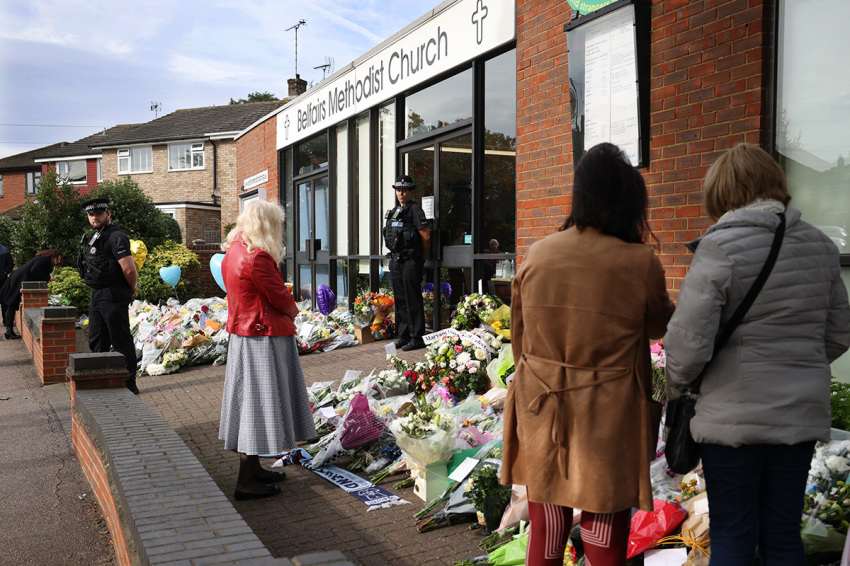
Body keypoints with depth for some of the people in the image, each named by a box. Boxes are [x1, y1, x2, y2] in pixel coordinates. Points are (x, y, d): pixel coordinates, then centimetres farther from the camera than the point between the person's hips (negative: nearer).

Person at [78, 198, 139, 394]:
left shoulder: (116, 237, -15)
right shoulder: (94, 238, 16)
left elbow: (129, 270, -22)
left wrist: (131, 289, -6)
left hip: (113, 297, -10)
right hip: (97, 295, 10)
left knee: (121, 341, -3)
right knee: (97, 341, 17)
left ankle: (129, 384, 4)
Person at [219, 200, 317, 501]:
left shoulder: (232, 252, 9)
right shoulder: (258, 257, -22)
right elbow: (280, 298, -16)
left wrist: (285, 310, 5)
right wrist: (293, 310, 5)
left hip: (241, 333, 10)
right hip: (264, 338, -10)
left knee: (249, 401, 16)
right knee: (258, 403, -3)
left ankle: (253, 468, 29)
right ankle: (246, 481, 4)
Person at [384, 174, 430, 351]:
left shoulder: (415, 209, -8)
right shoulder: (394, 211, 16)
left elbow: (426, 237, -12)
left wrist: (421, 259, -3)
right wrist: (395, 256, 17)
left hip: (410, 261, -8)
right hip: (395, 260, 8)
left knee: (413, 300, -6)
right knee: (400, 300, 12)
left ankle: (416, 338, -1)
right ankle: (403, 336, 20)